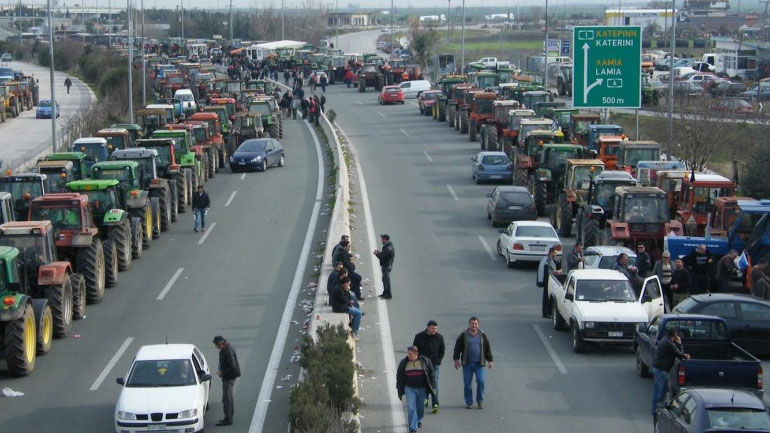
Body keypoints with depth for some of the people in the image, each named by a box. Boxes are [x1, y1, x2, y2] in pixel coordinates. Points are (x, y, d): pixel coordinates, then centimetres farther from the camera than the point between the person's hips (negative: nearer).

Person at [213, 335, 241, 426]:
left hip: (229, 378, -11)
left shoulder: (228, 352, -24)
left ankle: (227, 419, 0)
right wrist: (220, 370, 6)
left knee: (226, 399, -5)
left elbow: (232, 367, -28)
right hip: (230, 377, 11)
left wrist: (222, 373, -18)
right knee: (229, 398, 18)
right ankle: (229, 417, 27)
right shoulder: (224, 349, 8)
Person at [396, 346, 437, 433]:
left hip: (422, 389, 0)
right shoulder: (403, 363, 1)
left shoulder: (425, 361, -3)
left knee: (420, 408, 13)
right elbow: (399, 377, 8)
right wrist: (400, 391, 7)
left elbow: (431, 374, 5)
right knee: (411, 408, -12)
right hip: (409, 388, 0)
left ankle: (419, 420, 43)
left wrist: (430, 388, 3)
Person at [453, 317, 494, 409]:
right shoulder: (463, 336, 5)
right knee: (467, 383, 0)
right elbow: (457, 348, 7)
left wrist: (490, 360, 10)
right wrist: (456, 359, 1)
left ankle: (480, 401, 5)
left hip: (479, 364, 0)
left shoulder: (482, 336, 9)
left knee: (481, 381, -11)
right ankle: (469, 402, 11)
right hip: (467, 364, 0)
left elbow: (488, 349, 14)